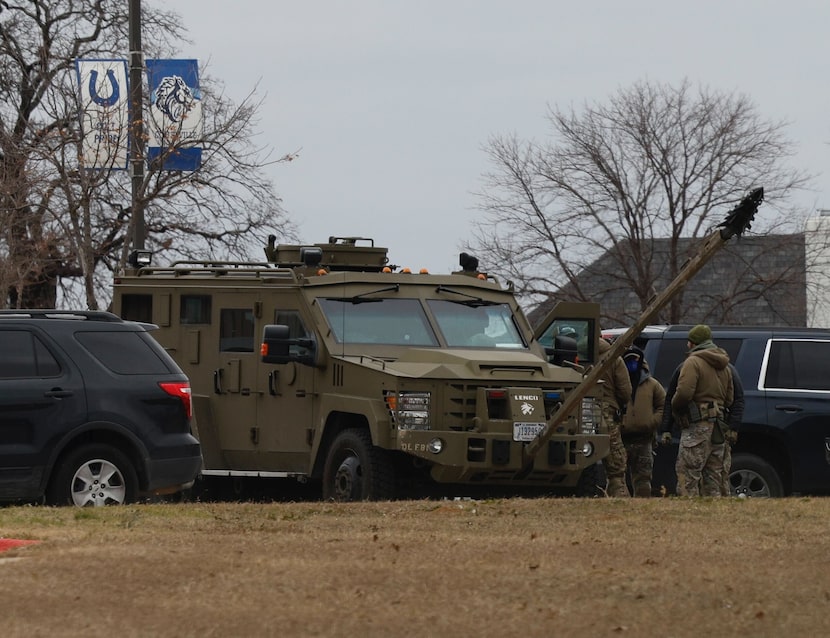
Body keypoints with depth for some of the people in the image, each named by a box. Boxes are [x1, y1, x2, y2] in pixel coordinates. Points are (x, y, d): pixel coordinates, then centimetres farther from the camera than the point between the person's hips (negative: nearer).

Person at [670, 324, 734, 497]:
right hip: (718, 426, 8)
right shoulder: (723, 366, 21)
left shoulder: (693, 362, -8)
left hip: (697, 424, -8)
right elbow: (729, 399, 20)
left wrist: (674, 406, 0)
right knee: (713, 474, 12)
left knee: (687, 472, -10)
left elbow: (684, 392, -18)